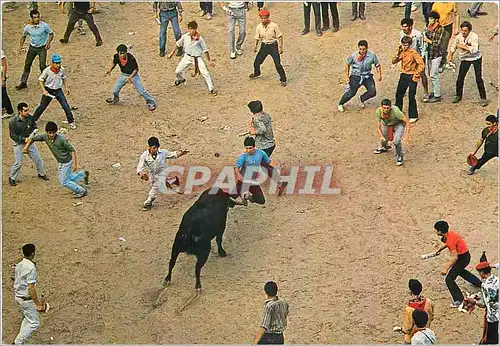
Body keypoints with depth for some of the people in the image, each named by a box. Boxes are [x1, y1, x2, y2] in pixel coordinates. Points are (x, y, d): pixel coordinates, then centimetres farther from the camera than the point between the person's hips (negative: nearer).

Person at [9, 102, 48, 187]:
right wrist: (24, 139, -23)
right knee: (18, 162, -5)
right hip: (19, 143, -4)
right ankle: (12, 178, 16)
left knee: (38, 159, 11)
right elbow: (12, 135, -17)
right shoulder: (13, 122, -22)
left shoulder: (30, 118, -11)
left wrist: (32, 134, -14)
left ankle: (41, 174, 35)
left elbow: (34, 127, 6)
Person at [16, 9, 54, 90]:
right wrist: (20, 46, -3)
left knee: (42, 66, -9)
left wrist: (48, 42, -21)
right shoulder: (27, 27, -11)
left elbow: (51, 34, -4)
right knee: (27, 64, 6)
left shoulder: (44, 25, -18)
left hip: (42, 48, -3)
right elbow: (23, 36, 8)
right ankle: (23, 82, 17)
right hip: (32, 47, 3)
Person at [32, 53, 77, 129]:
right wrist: (43, 90, -20)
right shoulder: (47, 70, -19)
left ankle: (71, 122, 11)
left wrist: (66, 87, 9)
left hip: (58, 90, 2)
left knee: (66, 106, -4)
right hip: (48, 91, -2)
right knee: (42, 106, 6)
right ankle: (33, 120, 24)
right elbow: (40, 80, -11)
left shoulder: (62, 70, -9)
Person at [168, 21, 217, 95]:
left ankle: (212, 89, -3)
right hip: (187, 56, 3)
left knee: (205, 73, -14)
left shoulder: (199, 39, -18)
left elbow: (205, 50, -9)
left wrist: (209, 60, -4)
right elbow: (178, 44, 6)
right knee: (178, 71, 9)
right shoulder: (185, 37, -11)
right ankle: (180, 79, 46)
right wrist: (172, 53, 11)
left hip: (197, 58, -3)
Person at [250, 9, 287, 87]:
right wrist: (255, 46, 15)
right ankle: (256, 73, 40)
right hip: (264, 46, 4)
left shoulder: (274, 26, -15)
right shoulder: (259, 27, -3)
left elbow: (279, 36, -8)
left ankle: (283, 79, 7)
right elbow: (257, 38, 11)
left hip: (273, 45, -4)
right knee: (257, 61, 8)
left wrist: (280, 47, -11)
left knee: (278, 64, -8)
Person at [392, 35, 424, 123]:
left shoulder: (413, 53, -19)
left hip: (411, 77, -7)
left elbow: (421, 65, -20)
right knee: (399, 94, 16)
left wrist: (415, 76, -17)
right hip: (403, 76, 7)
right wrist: (398, 54, -13)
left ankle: (414, 116, 6)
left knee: (411, 97, -5)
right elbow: (393, 62, 4)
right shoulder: (401, 52, 2)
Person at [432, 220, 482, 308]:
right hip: (466, 255, 10)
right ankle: (478, 283, 57)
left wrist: (446, 269, -31)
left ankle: (459, 301, -2)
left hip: (462, 258, -10)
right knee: (459, 270, 39)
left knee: (449, 279, -8)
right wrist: (439, 250, 17)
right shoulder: (450, 233, -4)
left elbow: (455, 257, -33)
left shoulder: (450, 240, -32)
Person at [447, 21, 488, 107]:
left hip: (476, 58, -4)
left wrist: (463, 46, -29)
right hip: (465, 59, 4)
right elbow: (453, 46, 11)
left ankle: (483, 98, 3)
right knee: (460, 78, 1)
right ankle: (458, 95, 23)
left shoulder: (474, 36, -22)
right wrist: (450, 56, 8)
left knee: (479, 79, -7)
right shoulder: (458, 37, -8)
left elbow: (474, 49, -33)